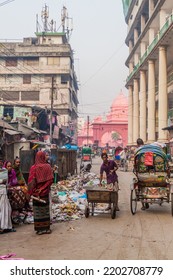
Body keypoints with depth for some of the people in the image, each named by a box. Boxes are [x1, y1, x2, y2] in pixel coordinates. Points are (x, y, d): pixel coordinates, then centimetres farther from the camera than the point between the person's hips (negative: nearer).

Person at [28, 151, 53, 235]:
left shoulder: (33, 167, -8)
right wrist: (43, 188, -6)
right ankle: (47, 228, 16)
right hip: (45, 192, 1)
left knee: (37, 210, 6)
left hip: (36, 192, -1)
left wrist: (31, 192, -5)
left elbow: (31, 181, -10)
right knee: (46, 209, 12)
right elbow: (50, 179, -9)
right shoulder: (48, 166, -5)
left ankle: (39, 229, 10)